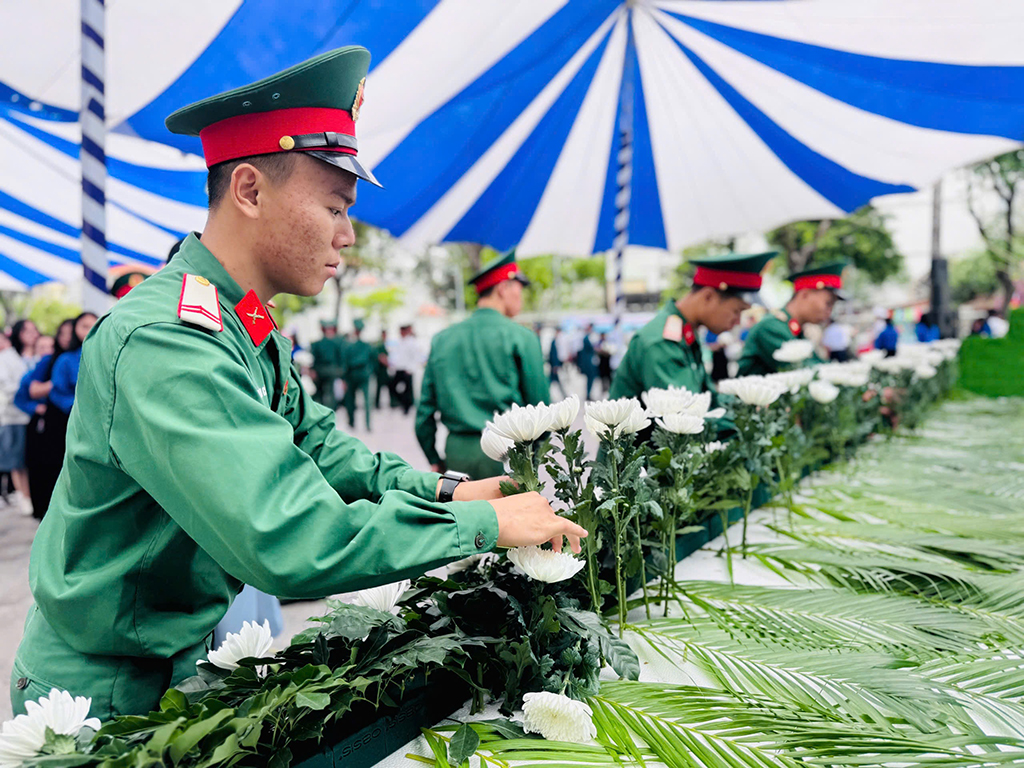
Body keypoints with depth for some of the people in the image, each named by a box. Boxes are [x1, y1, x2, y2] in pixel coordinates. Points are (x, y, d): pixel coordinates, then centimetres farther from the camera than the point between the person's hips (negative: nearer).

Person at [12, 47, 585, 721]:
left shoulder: (252, 335, 3)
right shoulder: (163, 343, -31)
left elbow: (317, 448, 11)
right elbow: (288, 542, -38)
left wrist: (442, 489, -5)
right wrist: (484, 523, -29)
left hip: (189, 658, 9)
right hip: (103, 695, -8)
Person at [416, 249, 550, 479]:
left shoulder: (442, 340, 10)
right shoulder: (521, 337, -3)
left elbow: (424, 411, 11)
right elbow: (540, 403, -2)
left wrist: (434, 460, 20)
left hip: (456, 453, 5)